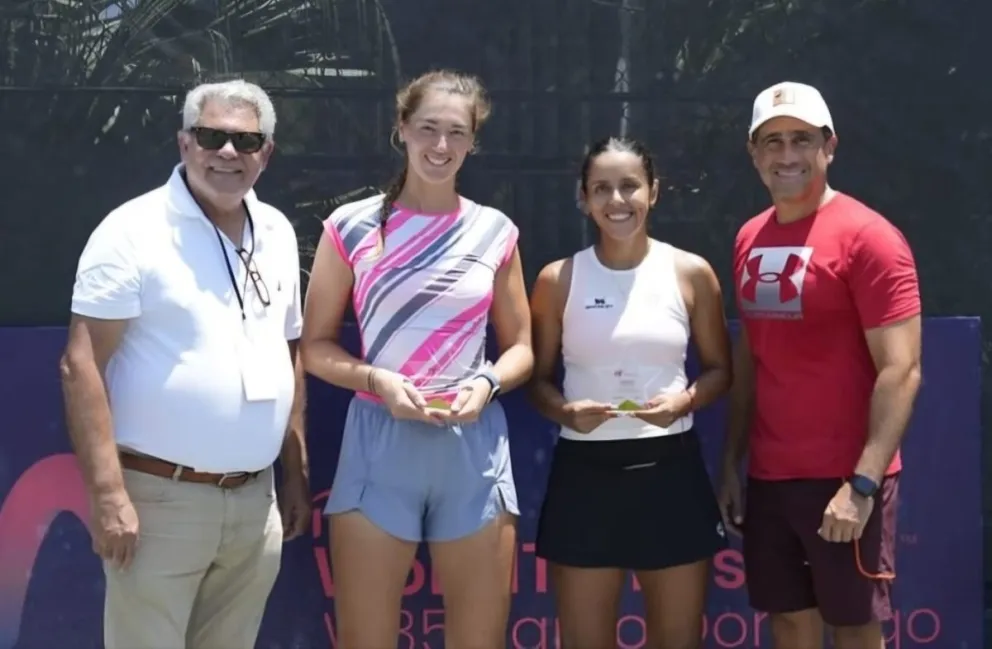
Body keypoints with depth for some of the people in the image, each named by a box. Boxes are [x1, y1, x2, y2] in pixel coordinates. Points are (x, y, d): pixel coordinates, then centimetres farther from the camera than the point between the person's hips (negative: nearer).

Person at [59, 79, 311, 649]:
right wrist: (107, 493, -19)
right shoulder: (134, 229, -9)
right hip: (160, 498, -6)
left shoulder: (278, 232, 10)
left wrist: (296, 475, 16)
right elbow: (81, 365, -13)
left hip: (254, 500, 6)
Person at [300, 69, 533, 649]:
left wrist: (486, 382, -8)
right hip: (380, 440, -1)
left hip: (474, 445, 2)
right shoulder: (353, 226, 1)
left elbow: (521, 348, 12)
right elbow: (316, 346, 4)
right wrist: (378, 379, -13)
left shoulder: (495, 232, 6)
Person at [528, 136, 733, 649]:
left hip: (671, 468, 0)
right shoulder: (558, 280, 1)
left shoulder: (691, 273, 1)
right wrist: (564, 411, -15)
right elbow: (538, 377, 7)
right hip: (584, 471, 0)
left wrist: (685, 401, -12)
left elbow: (719, 368, 8)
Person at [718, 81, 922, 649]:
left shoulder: (867, 236, -11)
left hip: (843, 480, -6)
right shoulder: (750, 239, 10)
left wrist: (863, 483, -22)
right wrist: (732, 463, 12)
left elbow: (902, 371, -16)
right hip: (769, 478, 6)